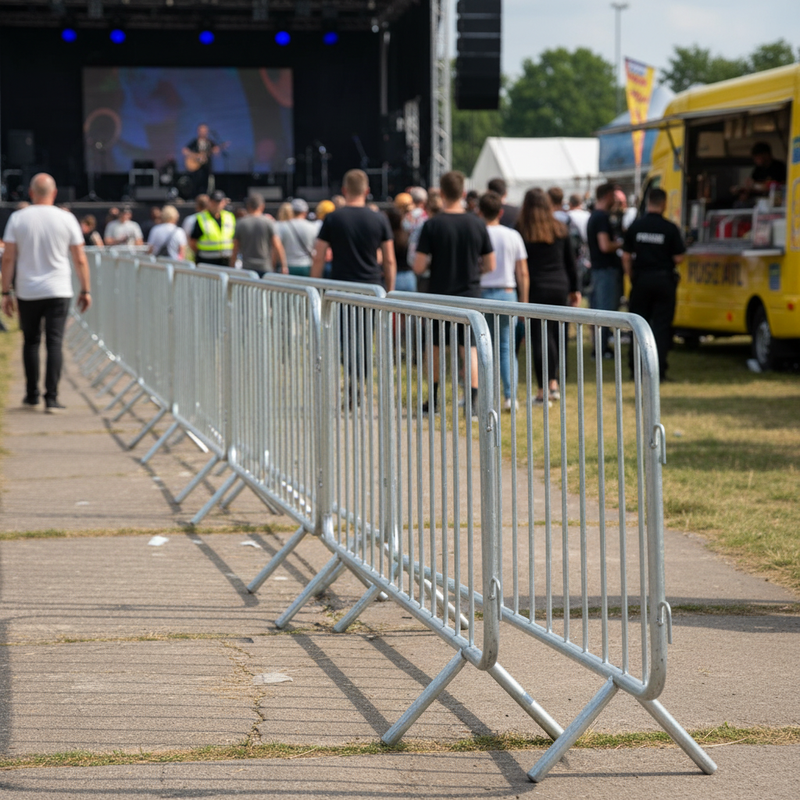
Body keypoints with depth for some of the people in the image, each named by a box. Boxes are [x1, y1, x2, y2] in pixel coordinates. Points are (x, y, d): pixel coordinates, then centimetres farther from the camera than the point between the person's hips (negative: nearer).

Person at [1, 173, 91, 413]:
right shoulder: (66, 219, -2)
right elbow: (80, 260, 0)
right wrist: (85, 290, 9)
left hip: (27, 292, 1)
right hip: (58, 292, -1)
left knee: (31, 342, 14)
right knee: (54, 343, 0)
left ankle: (31, 396, 18)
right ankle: (51, 398, -7)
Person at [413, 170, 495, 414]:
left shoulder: (432, 225, -10)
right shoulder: (477, 225, -3)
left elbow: (419, 267, -12)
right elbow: (490, 265, 3)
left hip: (439, 294, -1)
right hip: (470, 295, 1)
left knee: (435, 348, 16)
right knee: (470, 349, 3)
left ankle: (433, 399, 26)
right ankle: (473, 401, -9)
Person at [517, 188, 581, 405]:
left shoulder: (522, 231, -6)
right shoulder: (560, 229, 6)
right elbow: (570, 262, 10)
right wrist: (574, 289, 18)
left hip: (536, 289, -4)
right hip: (560, 287, 4)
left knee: (539, 337, -2)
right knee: (555, 335, 14)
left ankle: (543, 390, -3)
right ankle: (553, 382, 15)